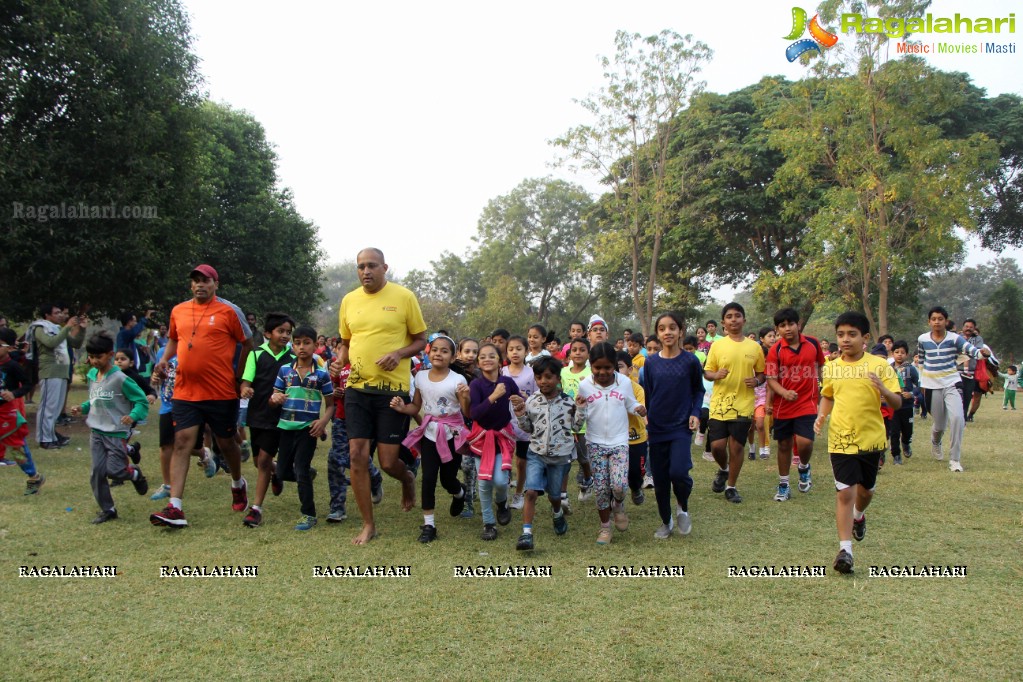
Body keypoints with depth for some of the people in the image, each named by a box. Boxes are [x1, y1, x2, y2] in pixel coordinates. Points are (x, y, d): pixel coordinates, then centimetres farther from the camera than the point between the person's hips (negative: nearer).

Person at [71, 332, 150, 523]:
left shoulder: (120, 379, -14)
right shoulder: (92, 376, 9)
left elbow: (141, 400, -12)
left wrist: (133, 415, -28)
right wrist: (82, 408, 4)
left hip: (117, 433, -6)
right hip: (96, 432, 7)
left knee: (114, 470, -10)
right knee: (97, 472, 4)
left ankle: (135, 474, 24)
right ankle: (107, 509, 17)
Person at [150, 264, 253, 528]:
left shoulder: (229, 311, -4)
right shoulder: (178, 311, 8)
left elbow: (247, 343, 2)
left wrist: (238, 375, -2)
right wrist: (165, 359, 6)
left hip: (221, 392, -3)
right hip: (185, 391, 3)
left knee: (226, 442, 11)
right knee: (182, 442, -5)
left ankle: (238, 484, 39)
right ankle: (175, 508, -6)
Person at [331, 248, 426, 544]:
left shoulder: (404, 297, -4)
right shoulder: (349, 300, 7)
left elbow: (420, 340, 2)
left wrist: (399, 353, -17)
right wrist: (339, 361, -2)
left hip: (393, 389, -3)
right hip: (357, 388, 4)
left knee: (388, 462, -1)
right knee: (357, 455, -1)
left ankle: (407, 479, 37)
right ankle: (368, 525, 14)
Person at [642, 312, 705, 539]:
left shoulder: (690, 361, -6)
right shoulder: (651, 362, -1)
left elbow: (698, 390, 7)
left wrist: (695, 413, -7)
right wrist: (648, 418, 6)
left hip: (681, 427, -2)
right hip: (657, 428, 2)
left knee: (678, 471, -20)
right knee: (660, 479, 7)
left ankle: (683, 508, 12)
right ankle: (666, 522, 29)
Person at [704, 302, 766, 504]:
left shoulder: (754, 347, 3)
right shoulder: (717, 345, 0)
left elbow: (762, 373, 12)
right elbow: (707, 372, 4)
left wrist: (757, 381, -10)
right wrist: (716, 375, -18)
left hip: (743, 405, 0)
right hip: (719, 404, 0)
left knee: (736, 446, 4)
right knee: (717, 445, -4)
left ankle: (731, 486, 20)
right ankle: (723, 470, 29)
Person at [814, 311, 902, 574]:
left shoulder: (879, 365, -7)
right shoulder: (831, 368, 2)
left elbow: (897, 404, -7)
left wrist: (883, 389, -28)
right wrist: (821, 416, -1)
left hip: (871, 439, 0)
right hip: (841, 439, 0)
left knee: (865, 490, 17)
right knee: (844, 492, -6)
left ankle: (858, 516, 50)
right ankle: (845, 549, -3)